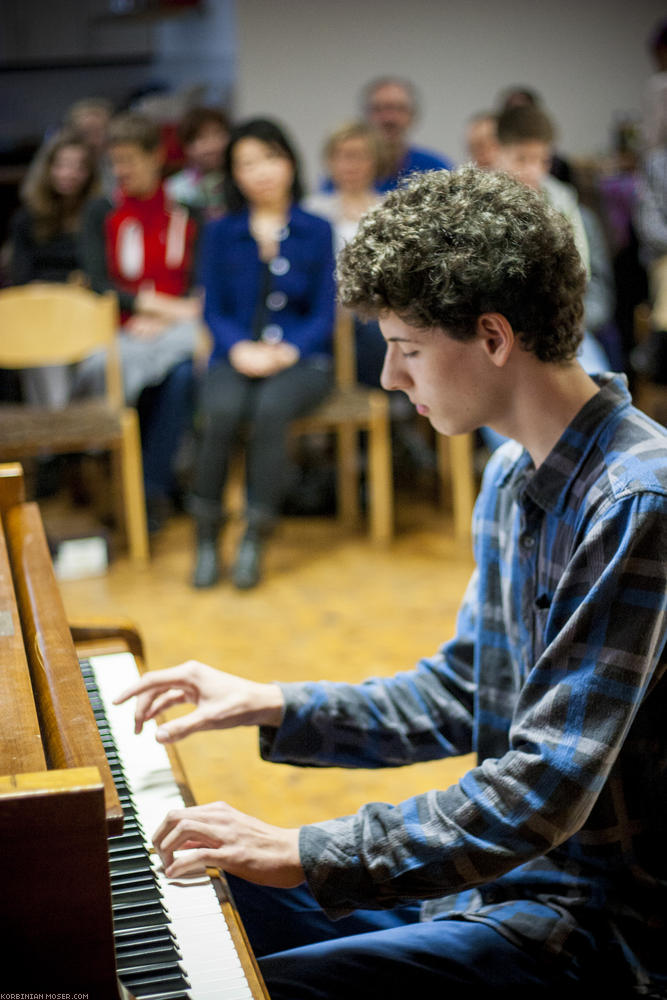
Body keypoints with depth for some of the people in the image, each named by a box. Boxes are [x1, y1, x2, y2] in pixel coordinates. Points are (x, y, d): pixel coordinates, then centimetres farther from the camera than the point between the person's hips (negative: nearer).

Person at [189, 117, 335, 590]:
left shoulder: (317, 231, 7)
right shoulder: (220, 232, 11)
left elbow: (324, 315, 3)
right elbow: (214, 310, 7)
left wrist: (286, 351, -14)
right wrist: (240, 348, -13)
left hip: (300, 358, -1)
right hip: (237, 356, 1)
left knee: (271, 408, -35)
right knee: (222, 410, -33)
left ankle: (255, 541, -26)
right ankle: (207, 536, -20)